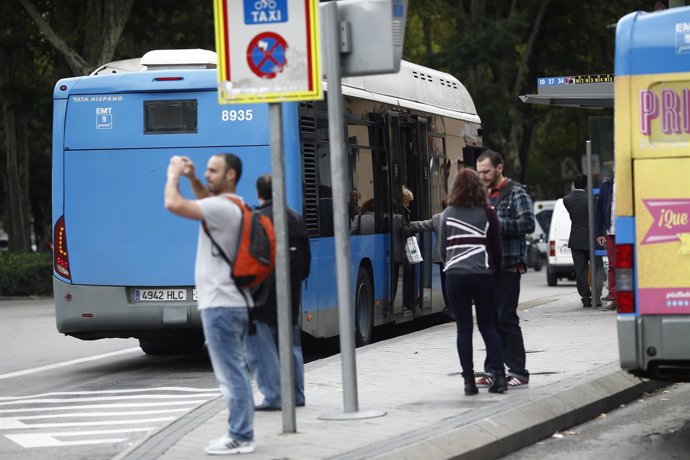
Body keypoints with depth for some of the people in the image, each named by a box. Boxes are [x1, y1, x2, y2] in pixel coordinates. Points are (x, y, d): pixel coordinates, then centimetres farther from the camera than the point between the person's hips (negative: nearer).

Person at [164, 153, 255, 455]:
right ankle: (241, 433, 20)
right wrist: (191, 178, 21)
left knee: (230, 372, -8)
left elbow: (173, 204, -25)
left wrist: (173, 175, -7)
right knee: (234, 371, 15)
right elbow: (207, 199, 37)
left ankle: (239, 437, -7)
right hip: (233, 302, 11)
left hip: (220, 304, -11)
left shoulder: (222, 208, -18)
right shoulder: (231, 205, 14)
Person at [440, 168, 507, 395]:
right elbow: (496, 247, 5)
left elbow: (443, 248, 8)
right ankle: (498, 374, -2)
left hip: (455, 276, 0)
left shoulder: (448, 214, 2)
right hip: (482, 275, 0)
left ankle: (469, 380, -1)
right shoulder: (487, 214, -1)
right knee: (488, 325, 9)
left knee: (464, 328, 3)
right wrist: (495, 267, 21)